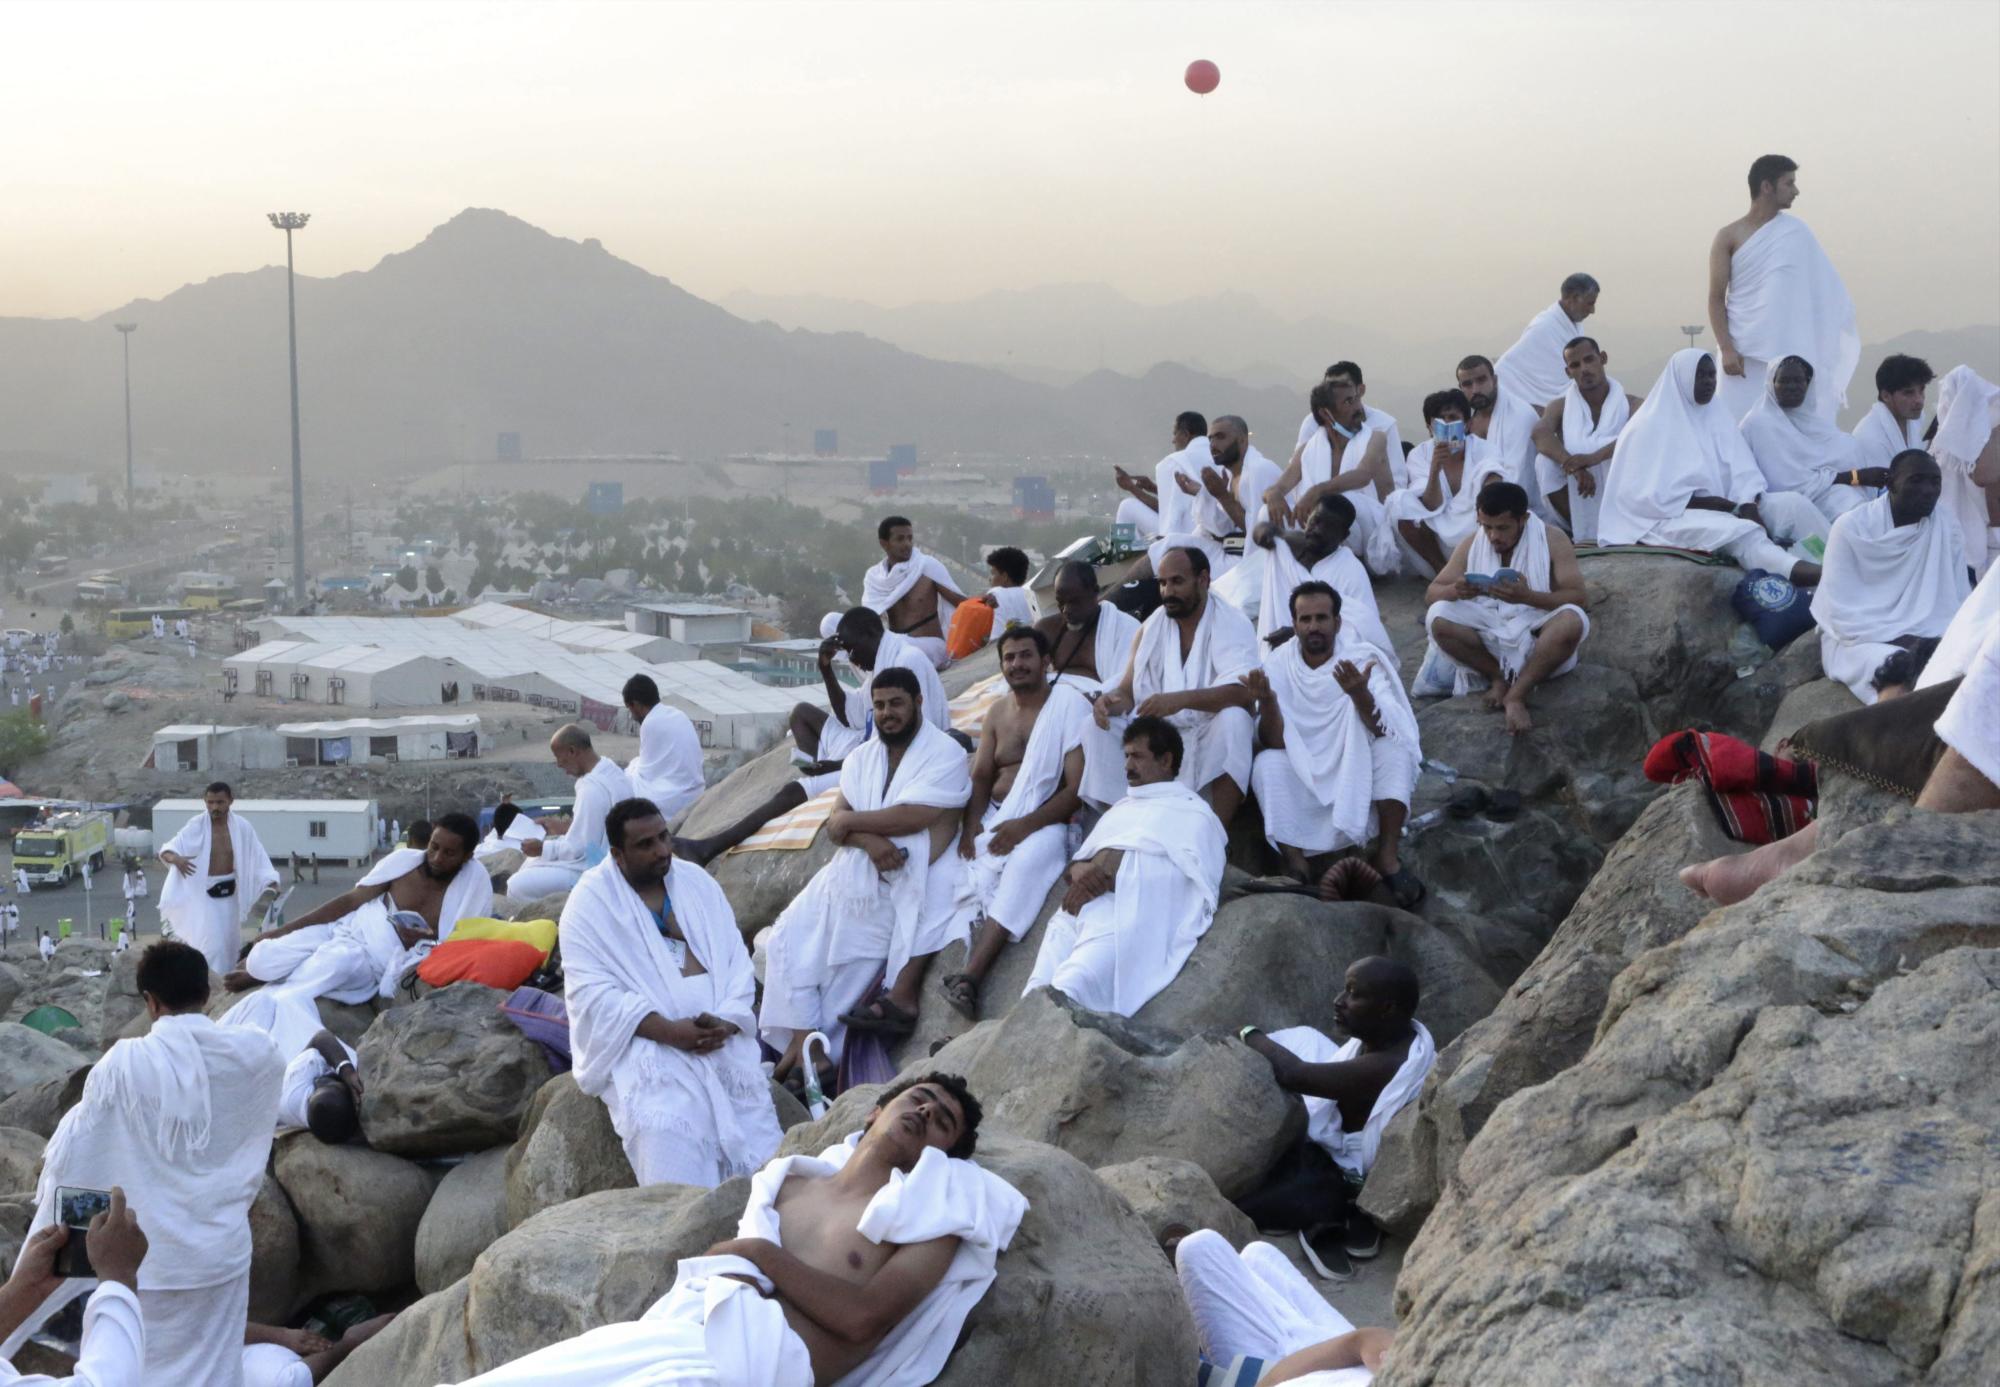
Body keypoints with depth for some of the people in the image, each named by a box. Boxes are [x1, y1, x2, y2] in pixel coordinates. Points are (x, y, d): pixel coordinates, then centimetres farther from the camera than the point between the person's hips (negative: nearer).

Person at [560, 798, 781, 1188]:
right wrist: (668, 1031, -21)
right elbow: (591, 991, -10)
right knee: (666, 1135, -28)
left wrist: (727, 1020, -12)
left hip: (719, 1031, 5)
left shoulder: (696, 881, 14)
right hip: (643, 1038, -4)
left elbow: (736, 958, 9)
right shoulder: (591, 901, 0)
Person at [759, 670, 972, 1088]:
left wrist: (850, 821, -7)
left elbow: (913, 817, -19)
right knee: (790, 941, -8)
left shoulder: (946, 753, -7)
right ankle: (802, 1039, -10)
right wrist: (868, 839, -20)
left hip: (913, 881, -6)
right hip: (856, 875, 6)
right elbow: (836, 826, 2)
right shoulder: (862, 757, 12)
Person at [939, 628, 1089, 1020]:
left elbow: (1078, 788, -11)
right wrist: (971, 824, -10)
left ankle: (970, 976, -50)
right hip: (993, 818, 6)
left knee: (1028, 860, -38)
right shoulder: (997, 713, 17)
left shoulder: (1070, 706, -3)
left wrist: (1026, 825, -22)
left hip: (1046, 821, -6)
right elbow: (981, 776, 11)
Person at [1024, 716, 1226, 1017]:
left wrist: (1109, 879, -10)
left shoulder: (1191, 811, 14)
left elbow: (1182, 870, -2)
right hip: (1082, 904, 6)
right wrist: (1080, 870, 3)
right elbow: (1078, 859, 29)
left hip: (1130, 908, -6)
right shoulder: (1121, 809, 36)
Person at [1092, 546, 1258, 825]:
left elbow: (1242, 691, -26)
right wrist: (1112, 700, -24)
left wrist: (1180, 700, -41)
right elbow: (1128, 690, 3)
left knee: (1233, 718, -36)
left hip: (1212, 739, -4)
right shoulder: (1151, 627, 5)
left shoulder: (1232, 624, -10)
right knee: (1099, 726, -17)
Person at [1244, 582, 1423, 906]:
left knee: (1393, 746, -27)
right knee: (1266, 765, -27)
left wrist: (1360, 695, -44)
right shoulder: (1277, 666, -6)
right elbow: (1274, 742, -15)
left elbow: (1385, 731, -24)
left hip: (1359, 775, 0)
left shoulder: (1364, 659, -10)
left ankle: (1387, 857, -23)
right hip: (1304, 781, 0)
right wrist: (1266, 700, -34)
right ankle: (1296, 867, -26)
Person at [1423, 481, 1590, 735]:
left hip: (1537, 638, -2)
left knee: (1573, 620, -35)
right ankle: (1499, 677, -10)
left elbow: (1581, 599, -14)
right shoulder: (1471, 544, 5)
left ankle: (1516, 695, -26)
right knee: (1438, 618, -24)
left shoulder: (1552, 540, -5)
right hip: (1488, 638, 3)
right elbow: (1432, 593, 4)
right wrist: (1455, 591, -22)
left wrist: (1527, 596, -31)